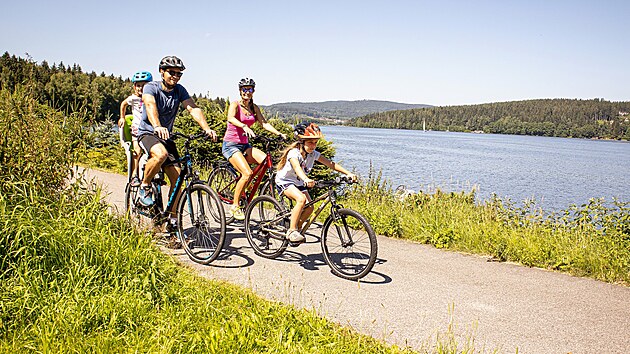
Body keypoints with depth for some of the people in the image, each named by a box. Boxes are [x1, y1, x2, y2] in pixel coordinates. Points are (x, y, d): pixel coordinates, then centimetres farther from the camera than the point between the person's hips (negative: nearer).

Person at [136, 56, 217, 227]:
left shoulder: (179, 90, 0)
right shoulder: (151, 87, -12)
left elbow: (194, 109, -14)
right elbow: (150, 105, -33)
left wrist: (207, 129, -32)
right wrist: (157, 127, -54)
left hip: (166, 137, 5)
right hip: (148, 133, -5)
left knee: (177, 176, -8)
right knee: (161, 154, -38)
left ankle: (173, 219, 3)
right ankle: (144, 187, -11)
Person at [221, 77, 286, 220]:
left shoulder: (254, 108, 10)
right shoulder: (235, 104, -8)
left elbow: (264, 123, 0)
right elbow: (230, 118, -29)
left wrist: (279, 134, -16)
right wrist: (244, 126, -48)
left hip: (244, 145, 6)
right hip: (230, 144, -6)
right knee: (247, 173, -24)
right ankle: (235, 206, -8)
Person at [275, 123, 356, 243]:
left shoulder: (313, 154, -10)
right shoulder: (294, 153, -27)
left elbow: (330, 164, -17)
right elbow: (297, 168, -47)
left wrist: (348, 173, -30)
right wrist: (306, 179, -68)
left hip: (298, 183, 7)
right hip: (284, 181, -7)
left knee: (309, 207, -10)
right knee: (301, 199, -31)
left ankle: (297, 229, 13)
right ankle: (292, 231, -23)